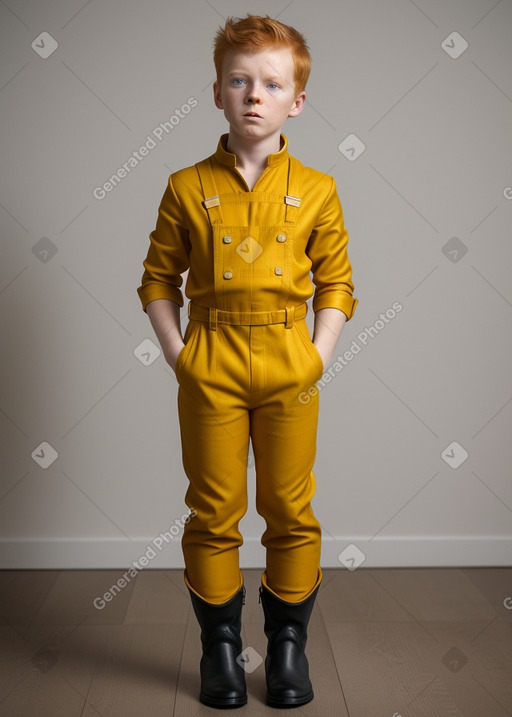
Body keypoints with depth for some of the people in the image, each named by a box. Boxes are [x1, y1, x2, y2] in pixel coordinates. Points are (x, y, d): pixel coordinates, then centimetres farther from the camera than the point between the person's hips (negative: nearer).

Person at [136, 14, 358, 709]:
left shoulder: (316, 190, 3)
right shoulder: (188, 187, 2)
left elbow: (336, 283, 7)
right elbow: (159, 277, 7)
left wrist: (319, 356, -3)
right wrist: (177, 352, -2)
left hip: (289, 369, 1)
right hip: (210, 366, 0)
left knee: (291, 510, 9)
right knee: (214, 510, 9)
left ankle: (288, 639, 30)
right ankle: (220, 642, 28)